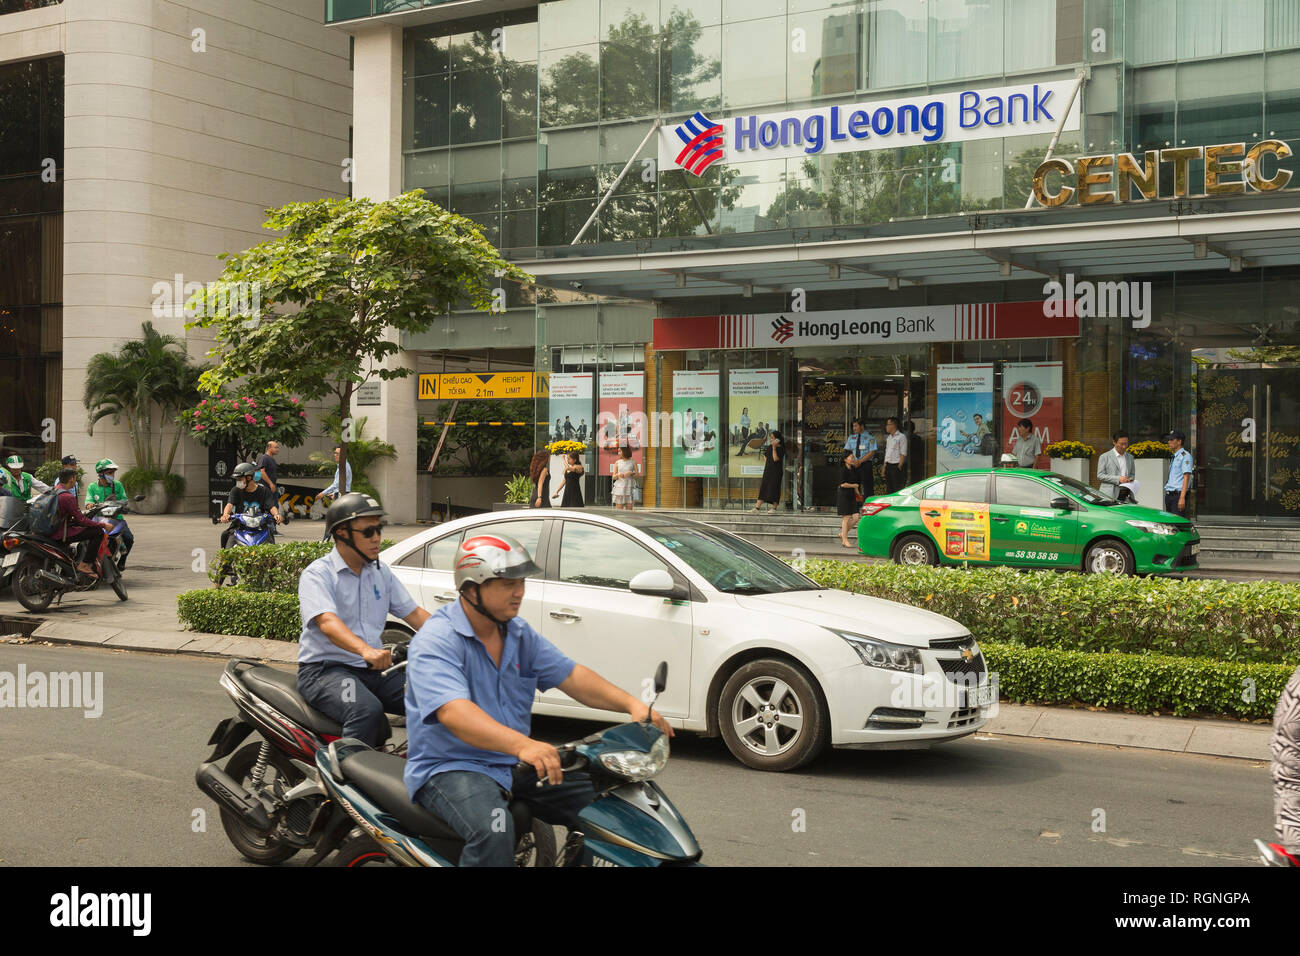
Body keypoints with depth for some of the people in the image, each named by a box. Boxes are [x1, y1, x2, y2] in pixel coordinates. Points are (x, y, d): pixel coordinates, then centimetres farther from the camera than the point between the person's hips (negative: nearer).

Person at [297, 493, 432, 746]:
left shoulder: (381, 572, 15)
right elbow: (327, 621, -25)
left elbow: (413, 612, 13)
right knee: (367, 710, -36)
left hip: (373, 669, 6)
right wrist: (365, 650, -44)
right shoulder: (317, 574, -8)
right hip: (325, 669, -6)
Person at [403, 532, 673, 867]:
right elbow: (453, 712, -33)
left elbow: (570, 676, 7)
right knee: (493, 829, -37)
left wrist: (632, 704, -10)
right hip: (450, 768, -8)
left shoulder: (519, 633, 10)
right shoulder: (436, 640, -18)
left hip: (514, 764, 8)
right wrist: (522, 745, -48)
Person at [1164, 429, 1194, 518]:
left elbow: (1186, 477, -15)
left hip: (1178, 494, -9)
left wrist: (1182, 497, -23)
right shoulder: (1174, 457, 21)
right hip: (1169, 495, 9)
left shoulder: (1185, 456, -6)